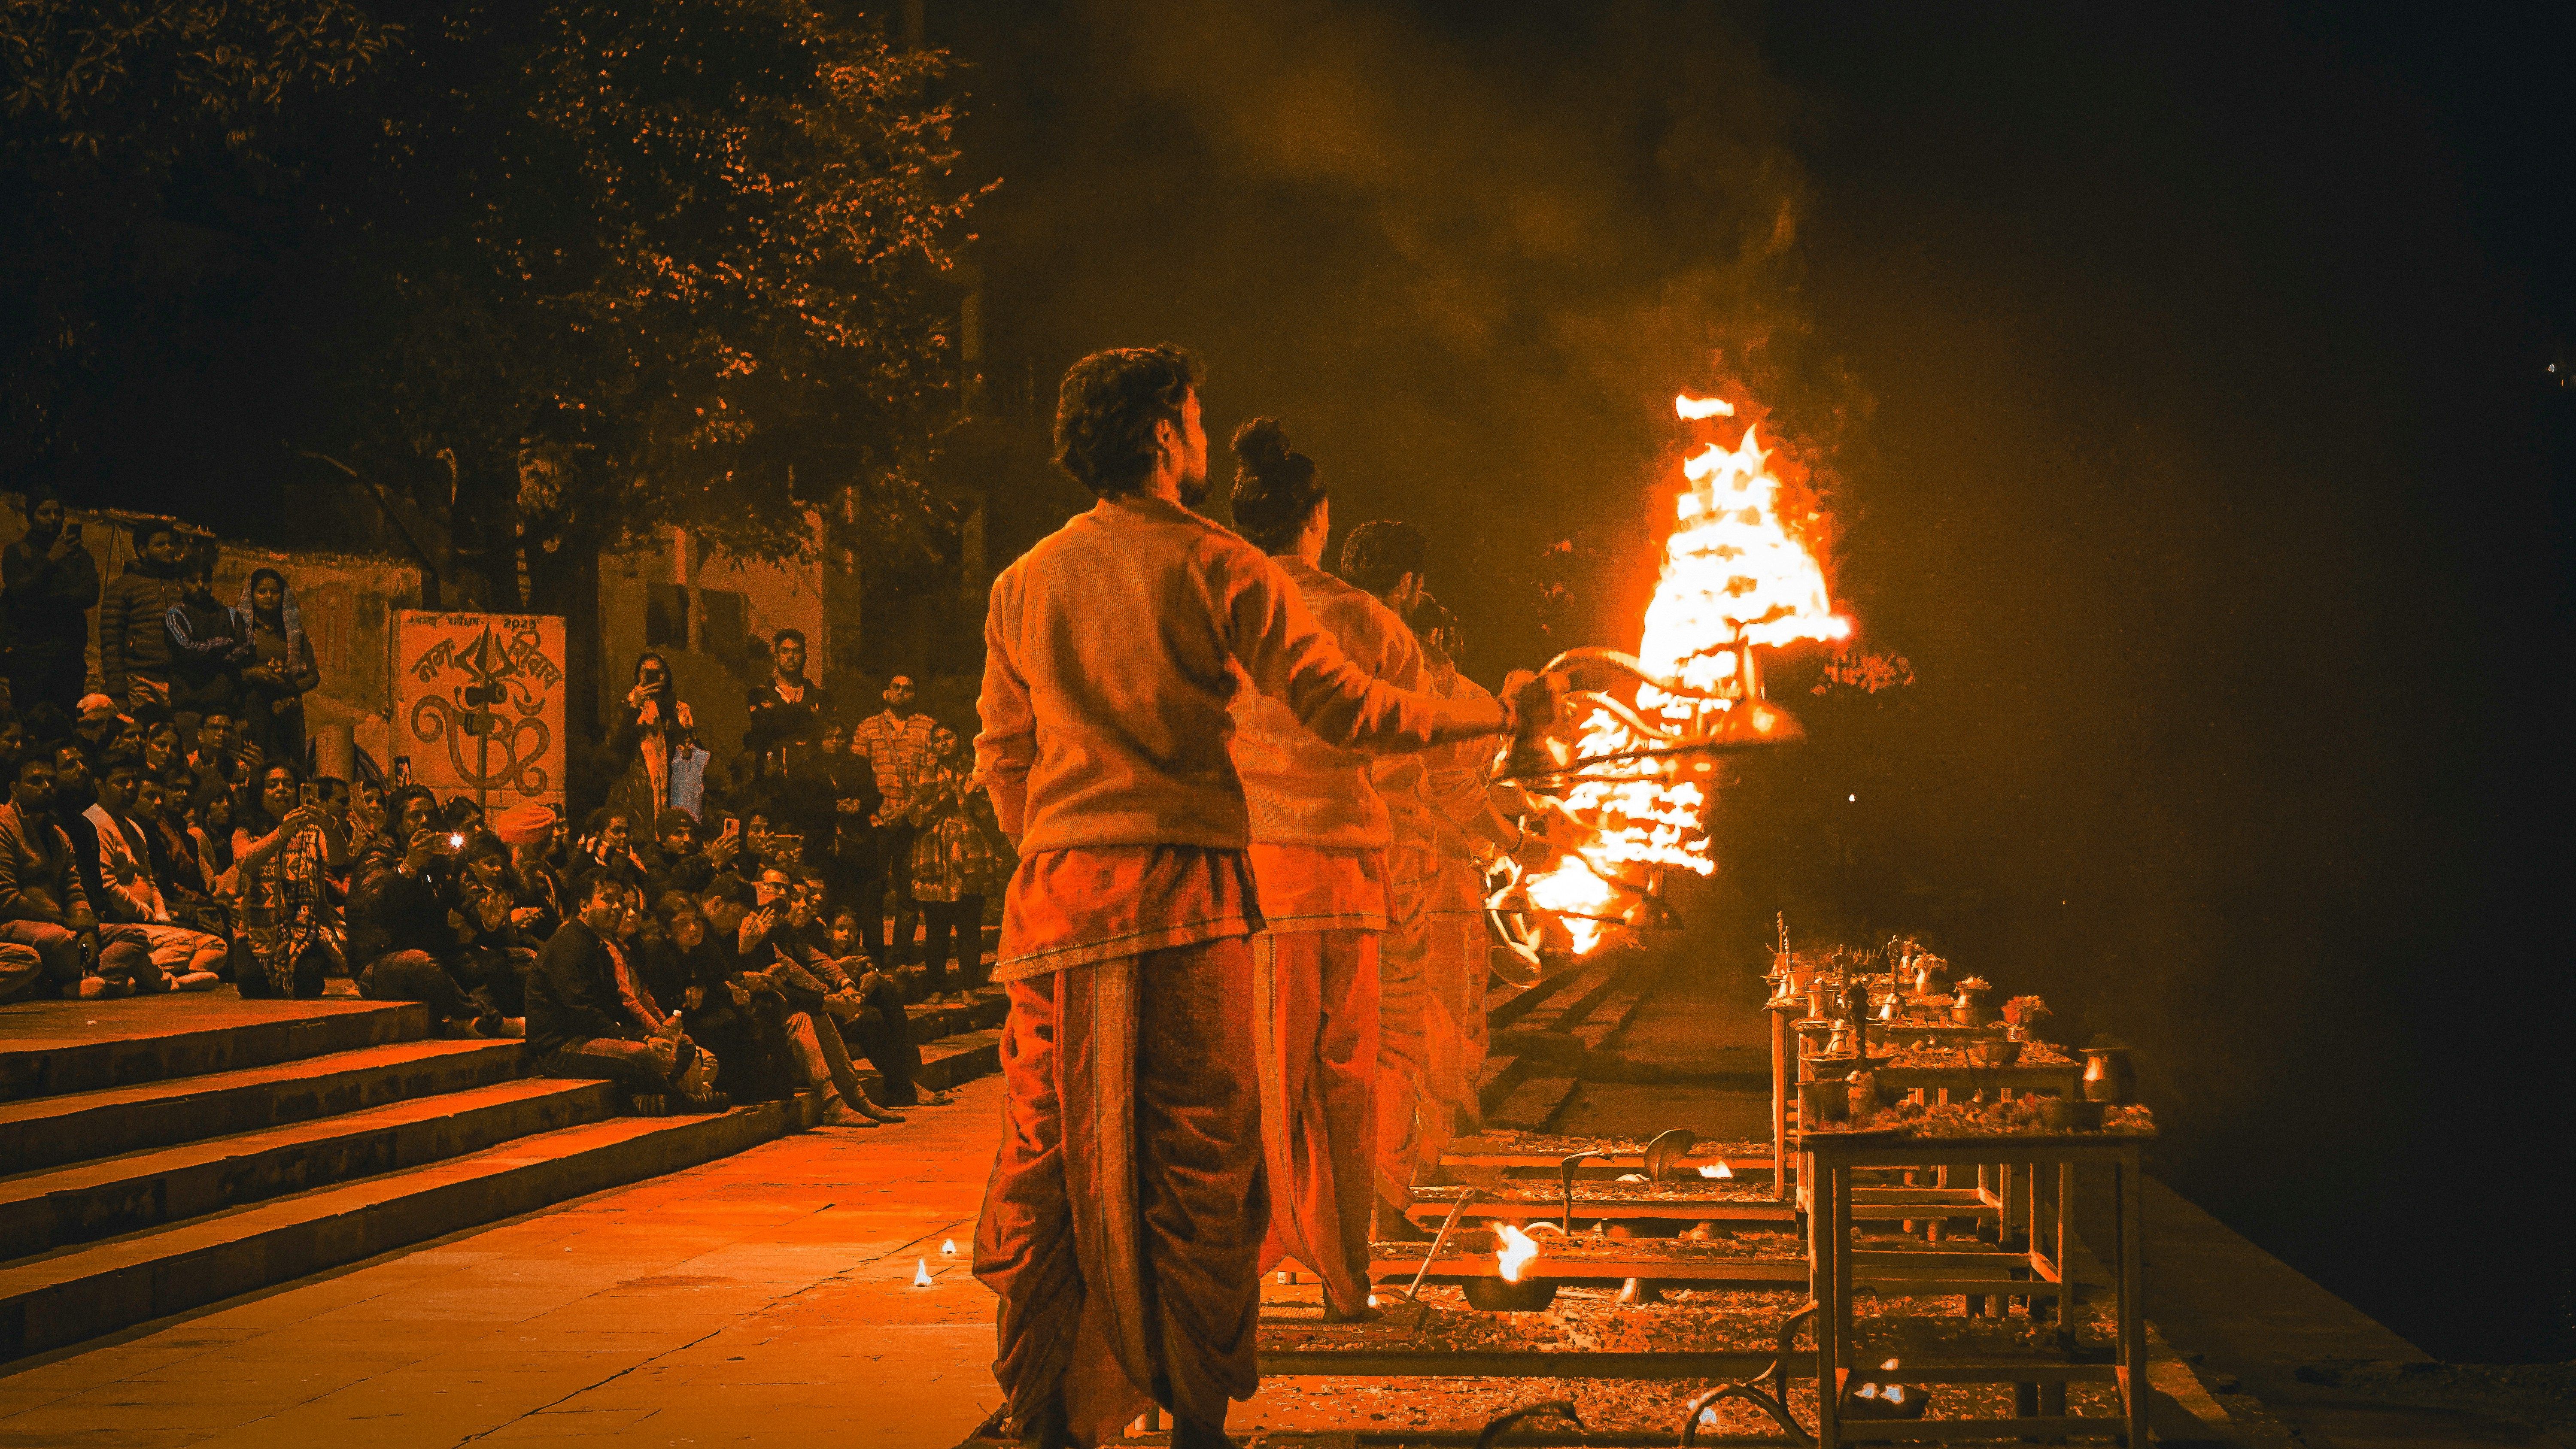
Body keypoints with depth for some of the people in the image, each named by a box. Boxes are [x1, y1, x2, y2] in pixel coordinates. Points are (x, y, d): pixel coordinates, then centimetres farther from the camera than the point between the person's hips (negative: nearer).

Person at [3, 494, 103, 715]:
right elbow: (20, 592, -8)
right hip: (29, 653, -2)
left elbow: (90, 595, 1)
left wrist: (44, 598, -8)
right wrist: (50, 561, -18)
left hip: (70, 653, 2)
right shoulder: (16, 552, 9)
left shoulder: (78, 553, 16)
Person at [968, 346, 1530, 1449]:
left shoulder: (1024, 583, 11)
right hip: (1184, 892, -4)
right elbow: (1336, 705, -5)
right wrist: (1489, 719, 6)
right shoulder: (1215, 567, -2)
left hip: (1057, 897, 4)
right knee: (1197, 1161, 2)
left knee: (1052, 1160, 6)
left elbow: (1001, 760, 14)